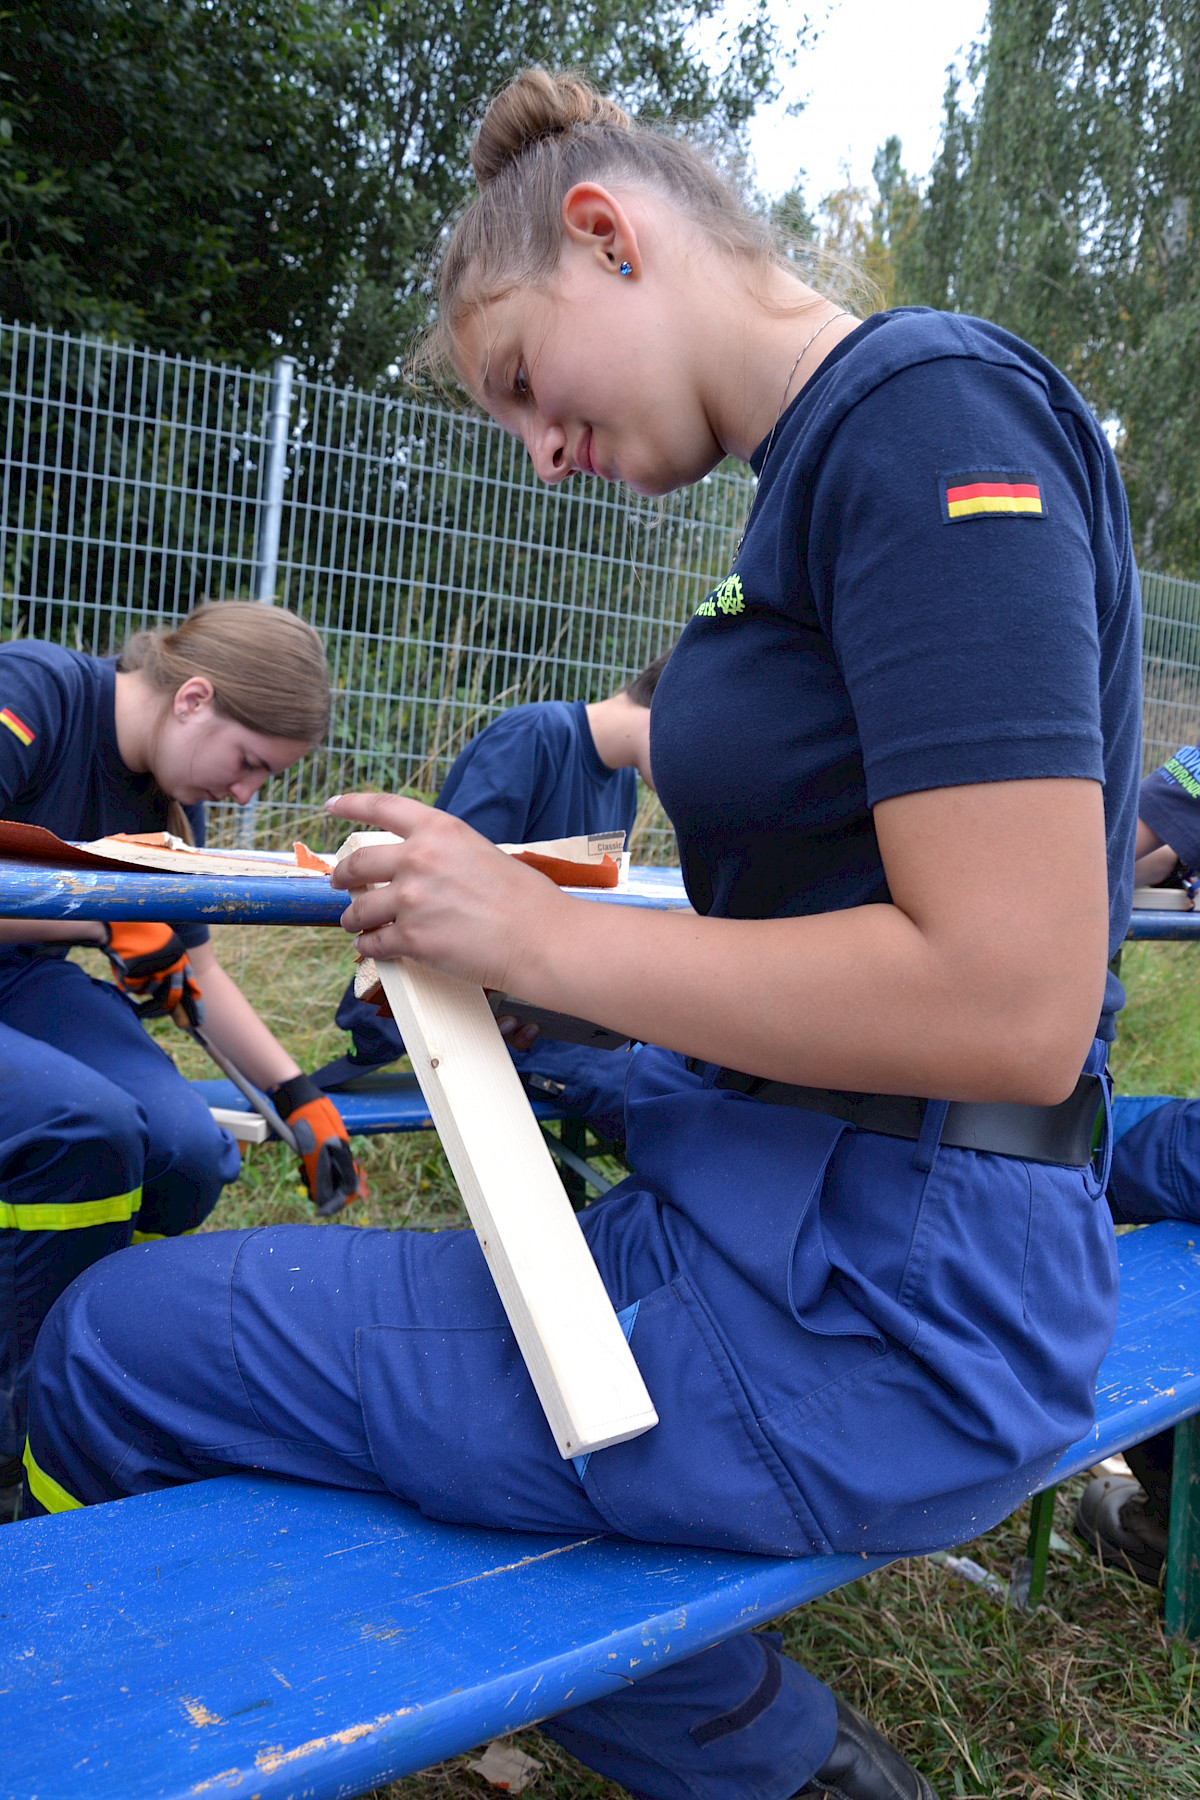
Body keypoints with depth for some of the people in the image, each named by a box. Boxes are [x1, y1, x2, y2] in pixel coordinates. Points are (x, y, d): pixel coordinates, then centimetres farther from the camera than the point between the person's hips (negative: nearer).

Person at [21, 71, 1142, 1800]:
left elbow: (1015, 1002, -24)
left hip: (878, 1312, -10)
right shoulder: (837, 459, 14)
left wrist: (544, 935, -15)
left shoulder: (930, 416, -15)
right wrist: (515, 954, 6)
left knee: (118, 1347, -5)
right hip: (786, 1232, 10)